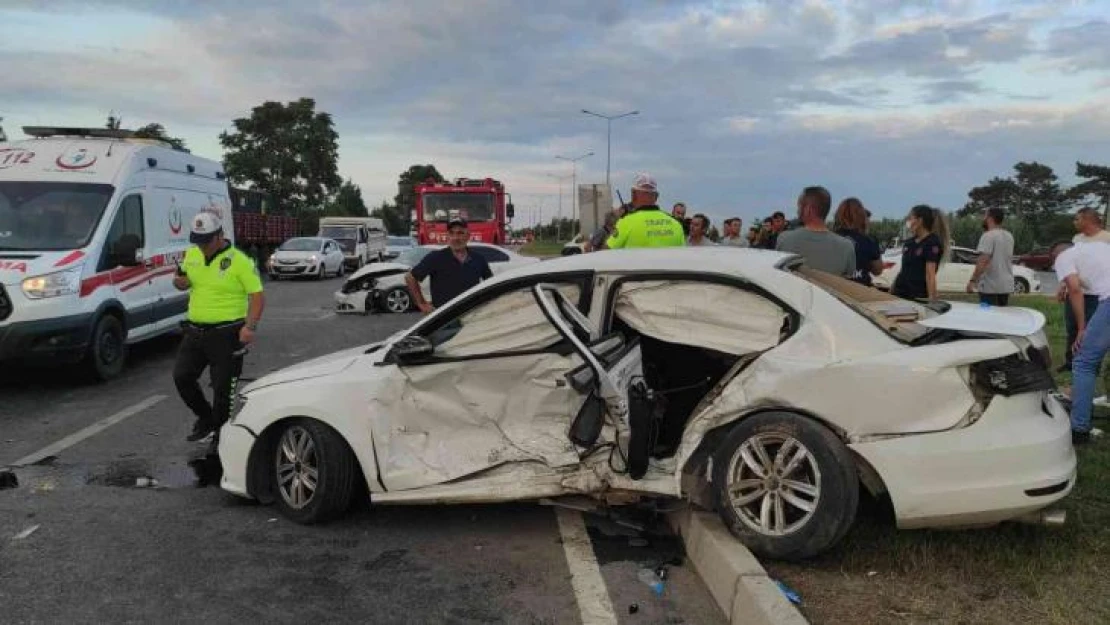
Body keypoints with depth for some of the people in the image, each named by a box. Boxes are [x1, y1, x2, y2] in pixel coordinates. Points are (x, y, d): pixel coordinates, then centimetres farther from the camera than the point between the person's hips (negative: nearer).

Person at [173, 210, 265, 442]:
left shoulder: (239, 261, -12)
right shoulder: (192, 255, 7)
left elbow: (257, 296, -13)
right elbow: (185, 282, 22)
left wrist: (250, 326, -27)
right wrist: (180, 282, -4)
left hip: (227, 334, -6)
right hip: (195, 331, 6)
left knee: (222, 388, 2)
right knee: (181, 376, 4)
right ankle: (205, 417, 27)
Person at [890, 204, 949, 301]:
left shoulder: (932, 243, -7)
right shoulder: (909, 242, 14)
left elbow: (930, 274, -14)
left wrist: (932, 299, -18)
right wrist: (892, 290, 17)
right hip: (899, 293, 6)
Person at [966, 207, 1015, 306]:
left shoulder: (988, 236, -15)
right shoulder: (1009, 236, 14)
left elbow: (983, 261, -22)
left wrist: (972, 281, -21)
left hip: (990, 287, -8)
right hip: (1006, 286, 9)